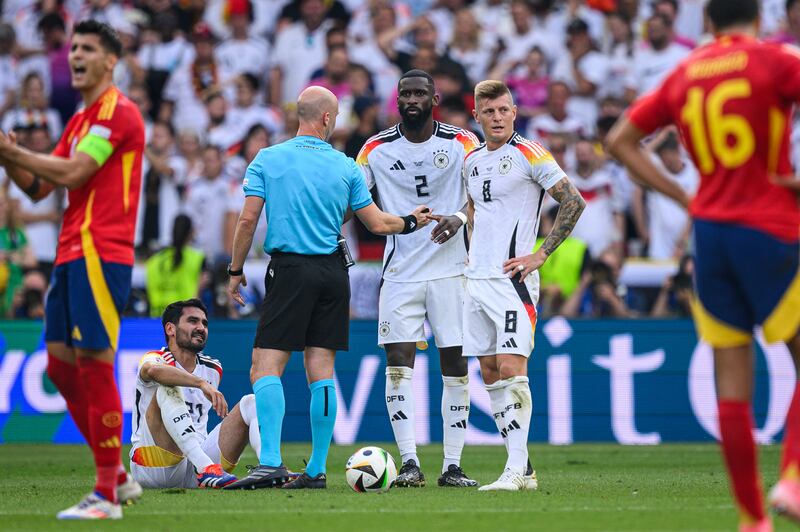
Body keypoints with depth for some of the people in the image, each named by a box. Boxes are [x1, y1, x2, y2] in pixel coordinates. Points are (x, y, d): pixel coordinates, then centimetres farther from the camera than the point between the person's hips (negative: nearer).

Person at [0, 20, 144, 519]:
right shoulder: (80, 120, 21)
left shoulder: (118, 111, -9)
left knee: (94, 366, -10)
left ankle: (108, 495, -7)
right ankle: (118, 475, 18)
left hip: (99, 253, -10)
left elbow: (73, 173, -18)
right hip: (73, 253, 10)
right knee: (62, 366, 10)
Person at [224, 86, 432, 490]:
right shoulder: (345, 166, 5)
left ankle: (270, 462, -21)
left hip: (289, 270, -3)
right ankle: (317, 469, 7)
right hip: (333, 271, 3)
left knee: (266, 367, -6)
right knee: (321, 371, 6)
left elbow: (247, 220, -4)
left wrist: (236, 270, 6)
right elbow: (378, 224, 8)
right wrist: (412, 222, 28)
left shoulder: (267, 159, 0)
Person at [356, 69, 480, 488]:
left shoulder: (461, 143, 1)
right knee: (399, 363, -8)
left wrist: (460, 217, -22)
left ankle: (452, 466, 6)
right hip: (400, 273, 0)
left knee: (455, 366, 0)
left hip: (451, 269, 0)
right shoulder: (376, 149, 4)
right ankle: (409, 463, -8)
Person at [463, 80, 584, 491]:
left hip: (511, 278, -7)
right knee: (490, 373, 6)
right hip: (476, 278, 7)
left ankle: (516, 470, -15)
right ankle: (522, 468, 11)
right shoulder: (472, 160, 14)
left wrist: (541, 254, -11)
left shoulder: (529, 155, -7)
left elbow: (573, 202, -9)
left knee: (511, 368, -14)